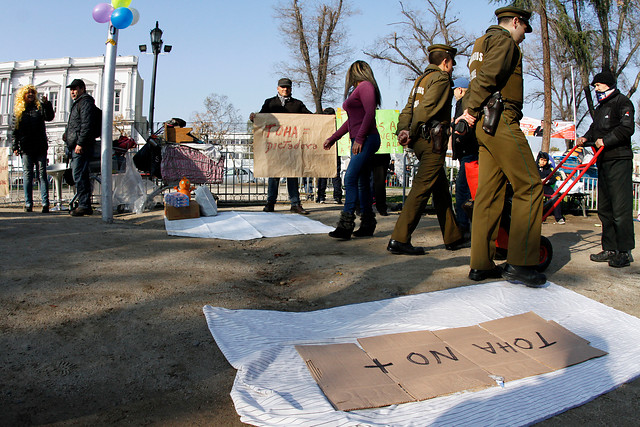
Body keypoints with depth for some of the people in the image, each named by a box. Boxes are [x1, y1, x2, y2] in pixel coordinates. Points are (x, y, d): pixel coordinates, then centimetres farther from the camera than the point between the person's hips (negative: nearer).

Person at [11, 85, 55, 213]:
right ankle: (28, 204, 5)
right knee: (27, 174, 1)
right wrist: (15, 147, 5)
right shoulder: (18, 110, 12)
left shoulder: (39, 106, 10)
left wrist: (47, 104, -21)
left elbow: (49, 117, -7)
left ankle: (45, 203, -7)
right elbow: (15, 130, 11)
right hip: (26, 148, 1)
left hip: (40, 146, -1)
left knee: (42, 173, -4)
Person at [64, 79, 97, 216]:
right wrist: (67, 135, 22)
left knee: (79, 176, -13)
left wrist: (80, 143, -23)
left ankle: (83, 206, -11)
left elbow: (86, 125, -18)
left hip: (81, 147, -11)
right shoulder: (78, 103, 26)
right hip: (76, 146, 11)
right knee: (82, 176, 11)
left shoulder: (85, 102, -7)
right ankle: (86, 205, 14)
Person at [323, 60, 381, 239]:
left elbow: (370, 113, -17)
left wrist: (359, 139, -21)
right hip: (358, 142, 10)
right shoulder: (356, 91, 24)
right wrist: (333, 138, 29)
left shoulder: (365, 86, -5)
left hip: (367, 140, -10)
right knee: (362, 182, 8)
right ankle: (368, 224, 12)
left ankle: (346, 225, -20)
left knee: (350, 178, -17)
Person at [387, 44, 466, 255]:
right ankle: (399, 240, -14)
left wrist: (403, 131, -2)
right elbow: (426, 108, -17)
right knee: (422, 188, -11)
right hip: (433, 141, -10)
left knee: (442, 190, 15)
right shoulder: (441, 78, -5)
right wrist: (412, 134, -11)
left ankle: (453, 238, 23)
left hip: (421, 141, 10)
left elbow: (408, 109, 11)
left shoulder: (421, 80, 23)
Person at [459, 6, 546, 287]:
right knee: (529, 186, -8)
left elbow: (476, 83, 20)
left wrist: (469, 111, 7)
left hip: (485, 126, 10)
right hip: (501, 120, -10)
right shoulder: (504, 39, -1)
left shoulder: (482, 44, 30)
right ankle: (520, 263, -10)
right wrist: (471, 110, -9)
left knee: (489, 192, 6)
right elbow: (488, 76, -15)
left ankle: (481, 264, 6)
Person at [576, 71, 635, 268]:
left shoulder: (622, 102, -2)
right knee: (604, 208, 7)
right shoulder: (600, 108, 24)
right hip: (604, 162, 9)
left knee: (620, 207, -10)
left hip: (619, 161, -9)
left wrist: (605, 140, -18)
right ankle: (610, 249, 12)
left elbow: (627, 128, -14)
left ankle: (625, 251, -5)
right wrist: (586, 138, 7)